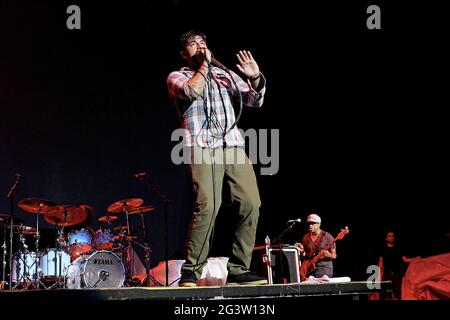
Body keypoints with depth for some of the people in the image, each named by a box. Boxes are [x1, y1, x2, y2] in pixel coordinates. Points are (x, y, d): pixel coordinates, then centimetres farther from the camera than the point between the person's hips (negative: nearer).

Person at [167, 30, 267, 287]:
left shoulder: (225, 74, 25)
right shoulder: (177, 77, 15)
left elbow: (254, 100, 15)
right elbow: (192, 91, -9)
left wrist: (255, 79, -5)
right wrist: (204, 65, 4)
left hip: (234, 146, 4)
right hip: (203, 147, -4)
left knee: (251, 204, -10)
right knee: (208, 206, -22)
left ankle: (238, 270, -3)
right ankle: (191, 272, -14)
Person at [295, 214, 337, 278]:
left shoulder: (327, 237, -3)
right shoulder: (305, 238, 10)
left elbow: (334, 256, 0)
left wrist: (329, 255, -20)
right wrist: (302, 251, -3)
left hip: (324, 269, -3)